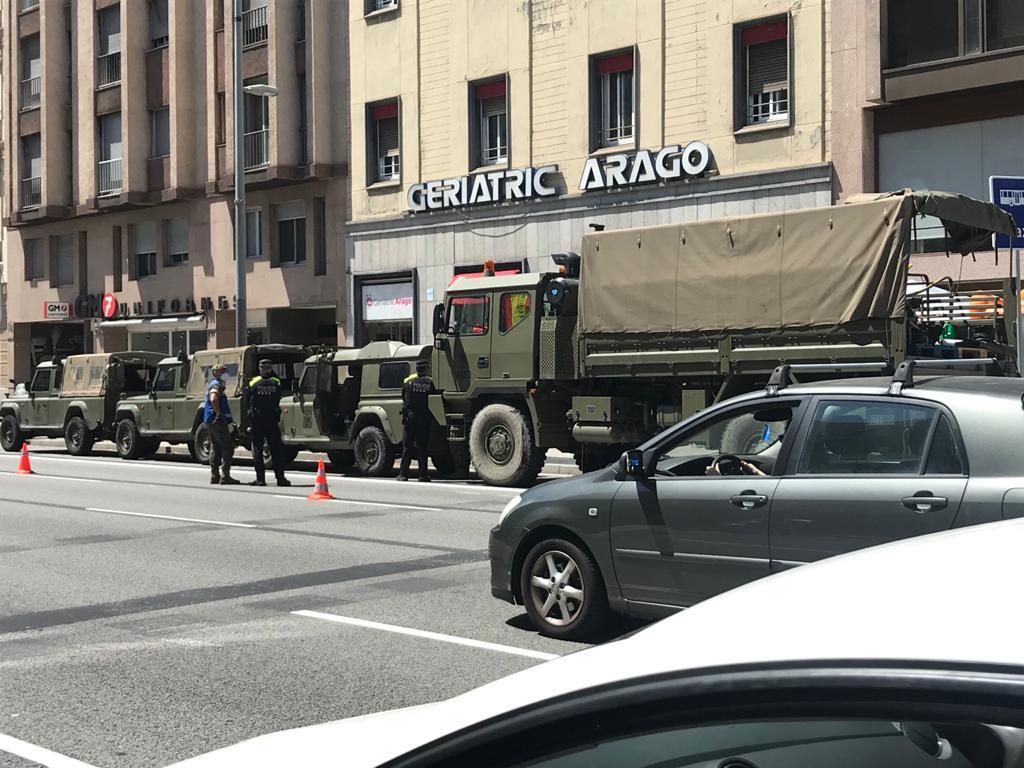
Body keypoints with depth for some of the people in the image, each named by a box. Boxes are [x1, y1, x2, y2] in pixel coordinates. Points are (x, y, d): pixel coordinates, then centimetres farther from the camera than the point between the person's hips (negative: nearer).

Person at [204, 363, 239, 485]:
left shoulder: (214, 384, 19)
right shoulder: (216, 385, -14)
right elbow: (213, 399, -32)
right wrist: (219, 414, -25)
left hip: (211, 421, 11)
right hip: (218, 421, -11)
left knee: (215, 448, 13)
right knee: (228, 448, -9)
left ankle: (214, 476, 14)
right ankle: (225, 476, -13)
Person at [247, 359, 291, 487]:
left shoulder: (254, 383, -5)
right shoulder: (276, 383, -4)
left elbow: (249, 401, 1)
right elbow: (279, 400, 5)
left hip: (257, 419, -1)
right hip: (272, 419, 1)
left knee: (257, 448, 5)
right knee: (276, 448, 5)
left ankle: (260, 478, 1)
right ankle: (280, 478, 2)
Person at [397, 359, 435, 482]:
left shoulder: (408, 381, -1)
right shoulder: (429, 382, -4)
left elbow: (403, 398, 6)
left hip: (410, 416, 1)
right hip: (424, 417, -1)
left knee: (407, 445, 6)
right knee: (422, 446, 5)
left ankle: (403, 473, 3)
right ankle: (423, 475, 4)